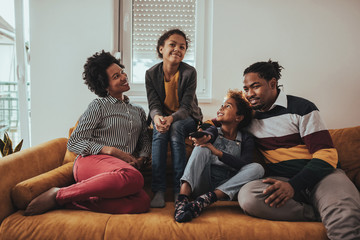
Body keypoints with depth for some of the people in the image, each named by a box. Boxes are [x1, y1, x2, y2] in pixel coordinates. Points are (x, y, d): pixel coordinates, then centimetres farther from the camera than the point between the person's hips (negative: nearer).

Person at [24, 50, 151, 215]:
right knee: (133, 177, -40)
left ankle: (70, 202, -24)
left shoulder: (139, 111, 26)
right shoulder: (99, 106, 9)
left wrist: (140, 159, 2)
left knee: (142, 203, -32)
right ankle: (59, 195, -23)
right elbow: (73, 143, 2)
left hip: (125, 167, 4)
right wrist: (111, 150, -10)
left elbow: (145, 141, 25)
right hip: (92, 160, -4)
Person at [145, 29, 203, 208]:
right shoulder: (151, 73, -7)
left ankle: (180, 189, -30)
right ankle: (158, 190, -32)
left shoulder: (189, 72, -14)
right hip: (162, 117, 2)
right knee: (159, 131, -32)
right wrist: (157, 117, -37)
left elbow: (185, 107, -19)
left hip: (186, 118, -1)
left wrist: (171, 119, -41)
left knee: (175, 128, -34)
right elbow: (154, 105, -13)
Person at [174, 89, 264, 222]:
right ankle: (182, 199, -41)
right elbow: (208, 134, -11)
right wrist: (206, 138, -36)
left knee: (257, 168, -21)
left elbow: (245, 164, -8)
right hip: (203, 184, 0)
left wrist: (217, 152, -19)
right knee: (202, 148, -21)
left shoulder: (246, 139, 11)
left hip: (226, 188, 0)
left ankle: (205, 200, -37)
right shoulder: (214, 130, 14)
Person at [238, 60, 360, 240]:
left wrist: (294, 185, -20)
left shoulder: (301, 107, 2)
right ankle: (325, 214, -22)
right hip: (282, 179, 5)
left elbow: (327, 154, -5)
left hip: (320, 174, -4)